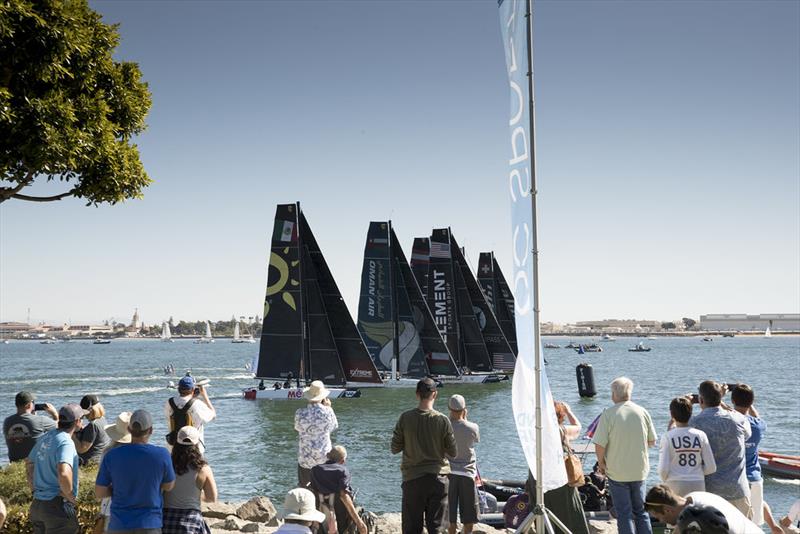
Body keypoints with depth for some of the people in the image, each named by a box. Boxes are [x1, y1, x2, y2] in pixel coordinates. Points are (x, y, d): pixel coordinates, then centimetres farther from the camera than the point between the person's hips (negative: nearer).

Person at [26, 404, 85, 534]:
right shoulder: (66, 442, -19)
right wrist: (69, 495, -20)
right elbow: (64, 473, -36)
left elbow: (29, 462, 24)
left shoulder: (45, 438, 9)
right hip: (58, 505, -9)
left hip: (37, 504, 9)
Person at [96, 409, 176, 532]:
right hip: (150, 525, -1)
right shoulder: (162, 454, -11)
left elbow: (99, 493, 0)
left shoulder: (112, 456, -7)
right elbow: (168, 486, 5)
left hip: (119, 526, 1)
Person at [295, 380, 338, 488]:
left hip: (305, 458, -1)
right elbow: (334, 427, 4)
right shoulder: (328, 411, -15)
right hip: (324, 457, 1)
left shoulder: (300, 413, -16)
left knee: (304, 486, 14)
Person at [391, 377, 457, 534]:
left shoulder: (405, 418, -8)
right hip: (438, 478, 0)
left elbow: (394, 449, -2)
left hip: (412, 479, 0)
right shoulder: (442, 420, -9)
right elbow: (453, 452, -2)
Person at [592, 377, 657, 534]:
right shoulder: (642, 412, -3)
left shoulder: (608, 414, -15)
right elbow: (652, 441, 5)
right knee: (641, 511, 17)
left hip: (617, 472, -3)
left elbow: (600, 445, -17)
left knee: (624, 514, 5)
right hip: (640, 470, 4)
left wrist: (601, 463, 1)